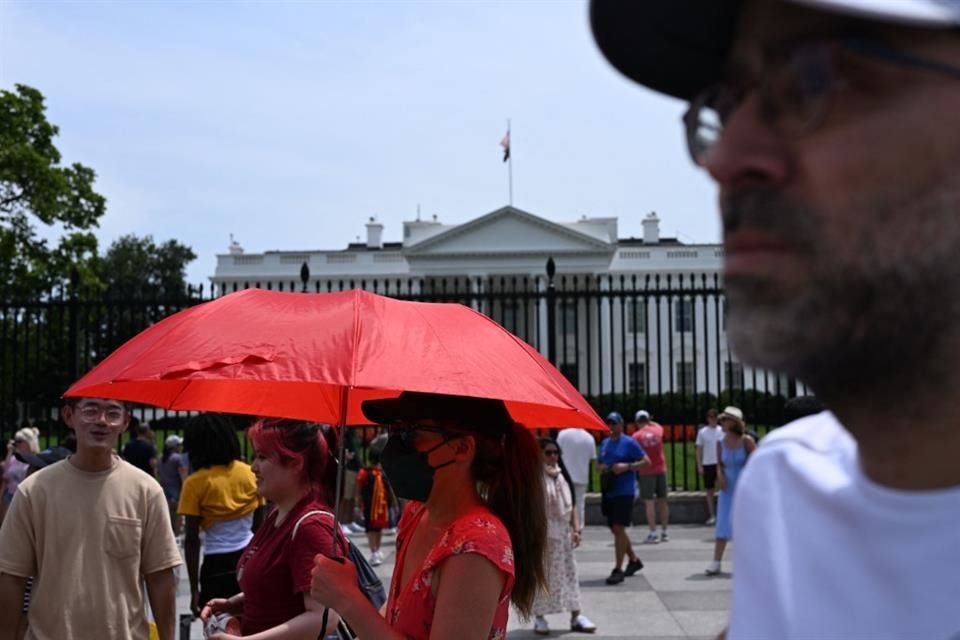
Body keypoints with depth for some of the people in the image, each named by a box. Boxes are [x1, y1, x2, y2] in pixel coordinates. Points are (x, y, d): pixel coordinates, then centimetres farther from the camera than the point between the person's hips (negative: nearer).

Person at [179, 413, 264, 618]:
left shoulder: (195, 483, -7)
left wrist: (194, 588, -5)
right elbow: (259, 525, 8)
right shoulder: (249, 473, 3)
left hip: (217, 565, -4)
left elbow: (191, 540, -8)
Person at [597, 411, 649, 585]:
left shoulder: (629, 443, -6)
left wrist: (627, 466, -19)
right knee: (616, 530, 15)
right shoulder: (604, 443, 14)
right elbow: (599, 465, 24)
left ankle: (618, 569, -8)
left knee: (619, 529, -12)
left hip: (624, 492, -8)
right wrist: (600, 468, 0)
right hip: (608, 492, 8)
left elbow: (646, 461, -7)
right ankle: (634, 560, 33)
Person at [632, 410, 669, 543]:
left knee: (649, 502, -5)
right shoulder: (658, 430, 3)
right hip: (660, 469, 4)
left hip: (646, 472, -4)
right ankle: (664, 532, 18)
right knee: (662, 501, 12)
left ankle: (653, 533, -9)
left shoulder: (637, 436, -9)